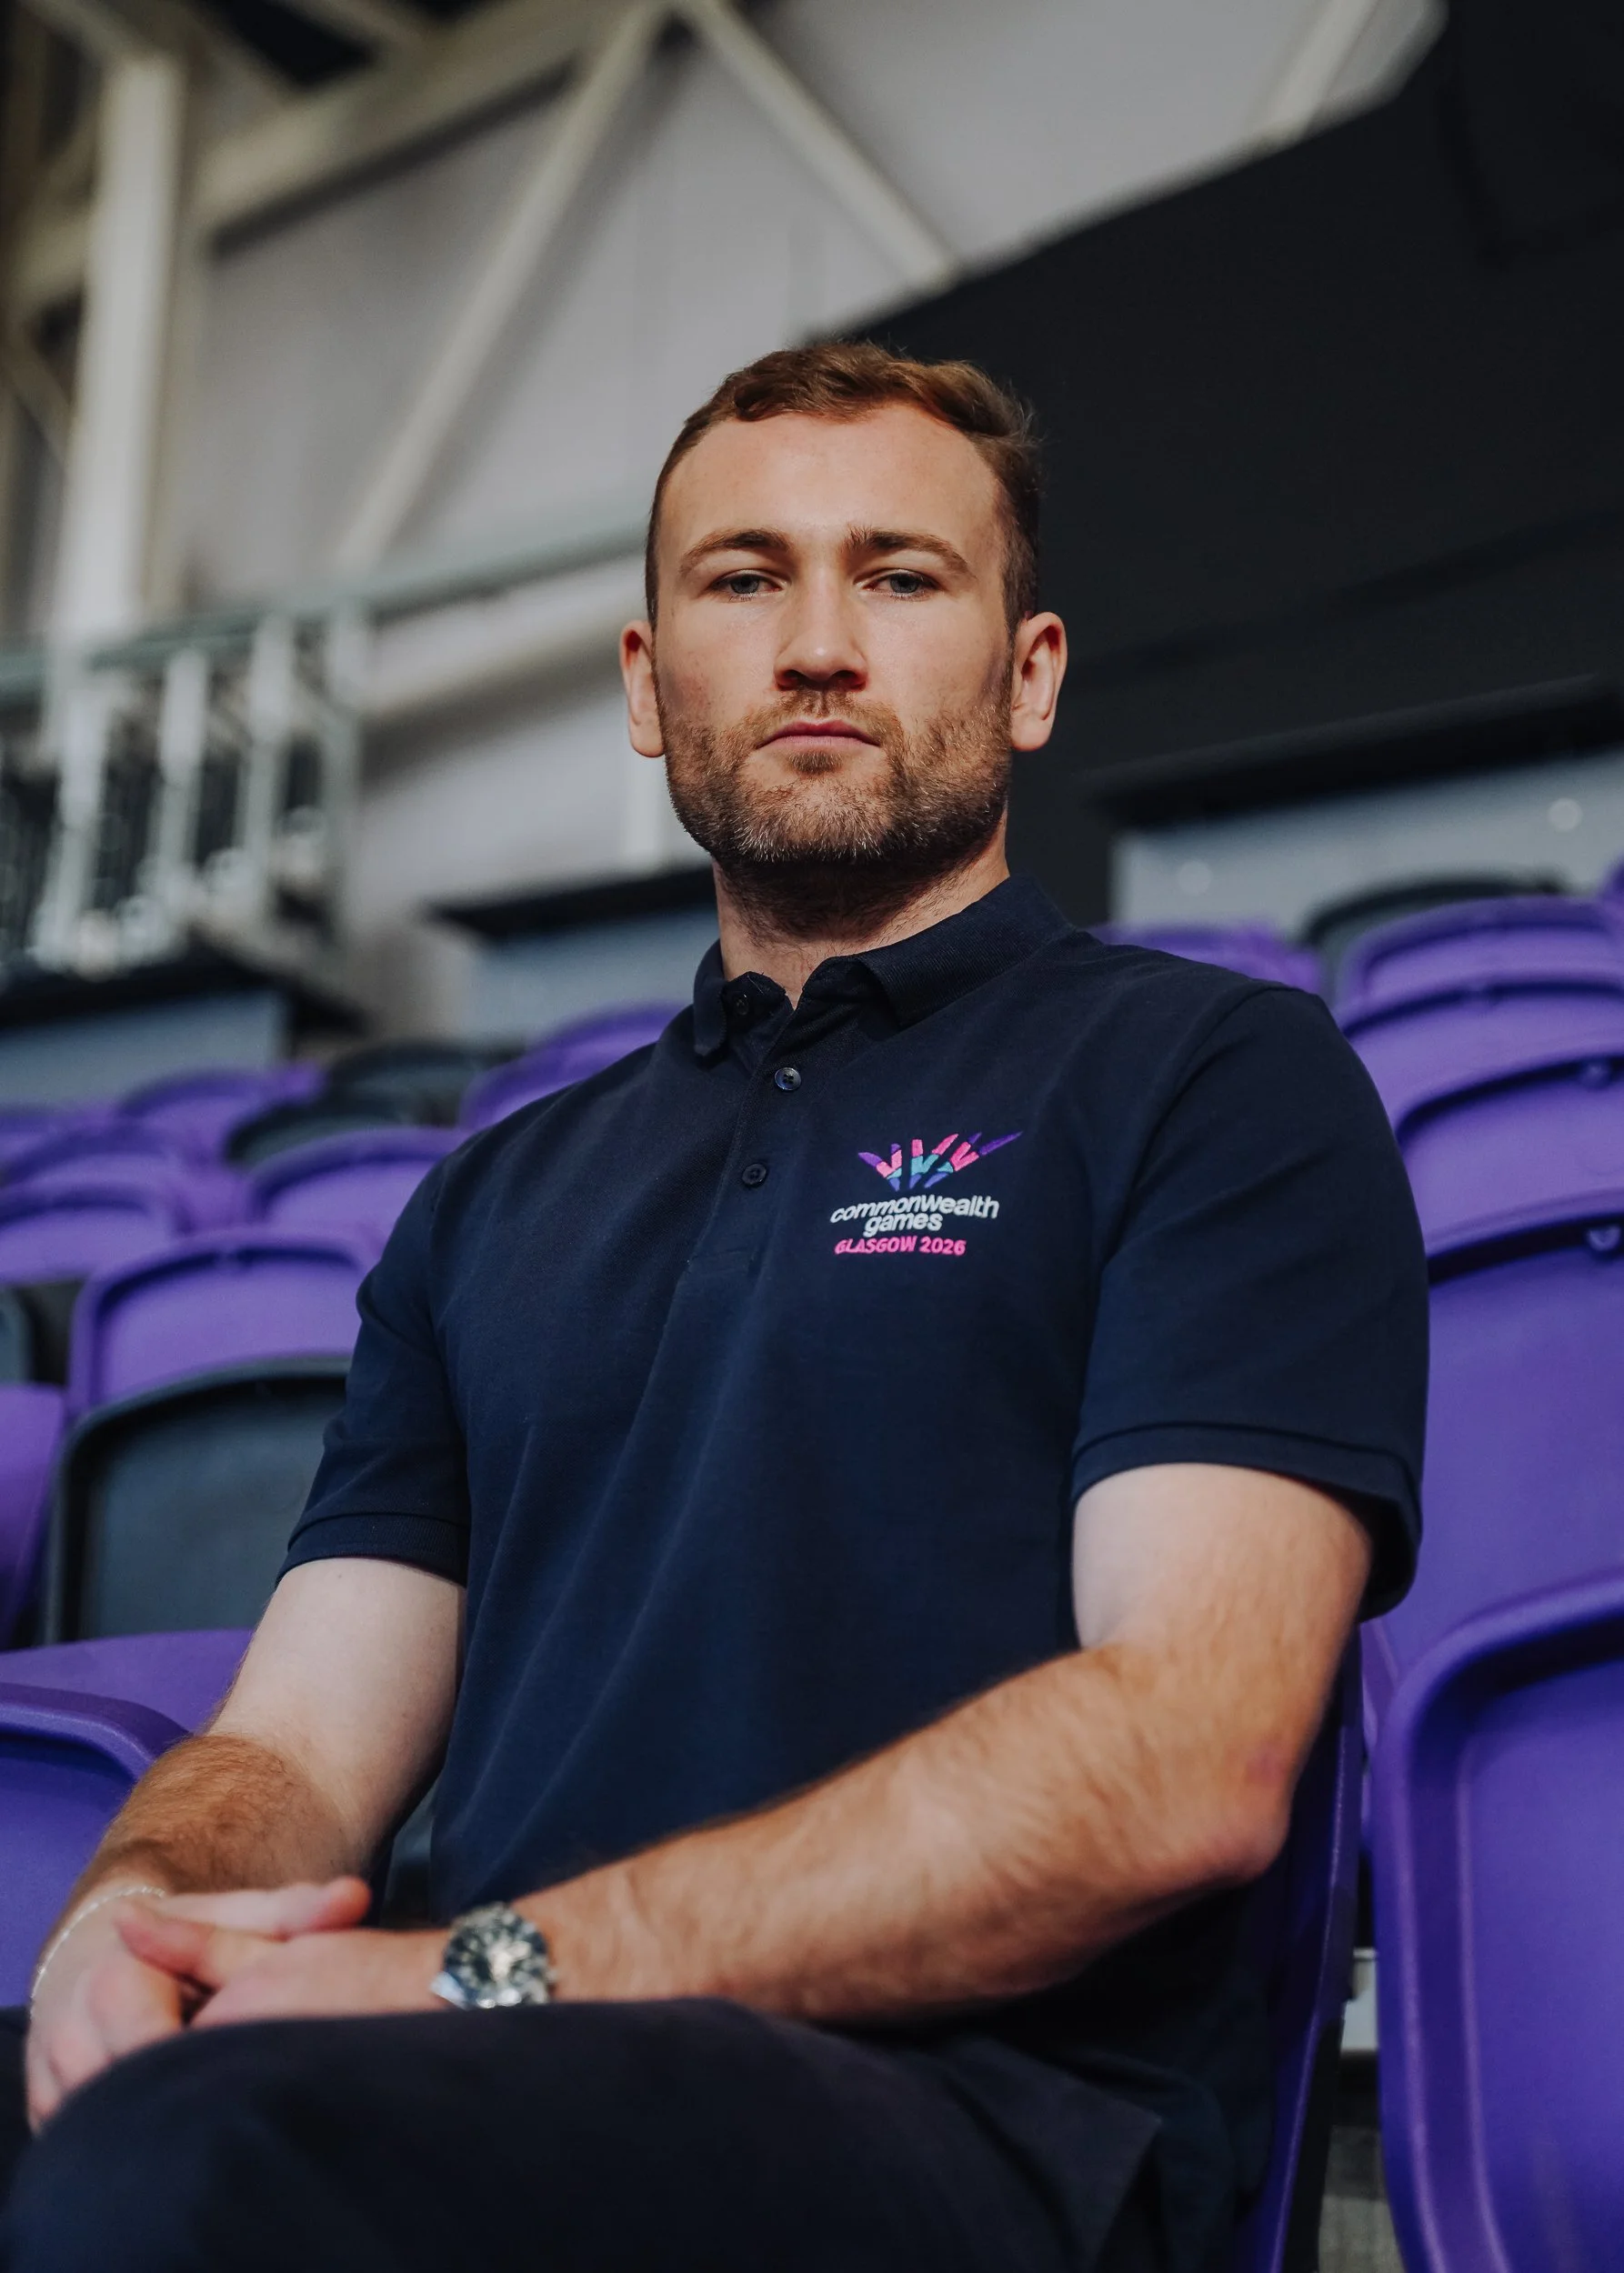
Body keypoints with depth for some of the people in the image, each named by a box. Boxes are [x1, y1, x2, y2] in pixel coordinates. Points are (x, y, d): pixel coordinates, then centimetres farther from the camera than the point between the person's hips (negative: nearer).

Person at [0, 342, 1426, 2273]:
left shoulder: (1217, 1078, 6)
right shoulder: (497, 1195, 23)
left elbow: (1184, 1755, -8)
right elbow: (296, 1743, 17)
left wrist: (500, 1972, -15)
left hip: (973, 2115, -4)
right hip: (519, 2107, 5)